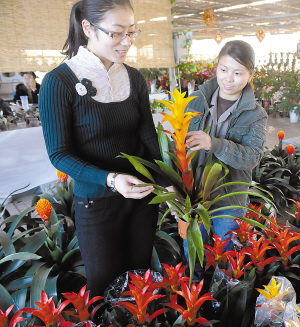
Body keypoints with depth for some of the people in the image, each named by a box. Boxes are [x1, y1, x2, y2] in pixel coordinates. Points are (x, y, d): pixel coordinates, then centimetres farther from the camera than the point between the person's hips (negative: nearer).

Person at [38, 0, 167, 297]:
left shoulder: (135, 78, 0)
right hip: (96, 202, -4)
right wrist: (110, 179, -29)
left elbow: (148, 135, 1)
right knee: (105, 284, 15)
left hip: (143, 194, 4)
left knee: (141, 276, 20)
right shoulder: (59, 82, -15)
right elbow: (59, 153, -15)